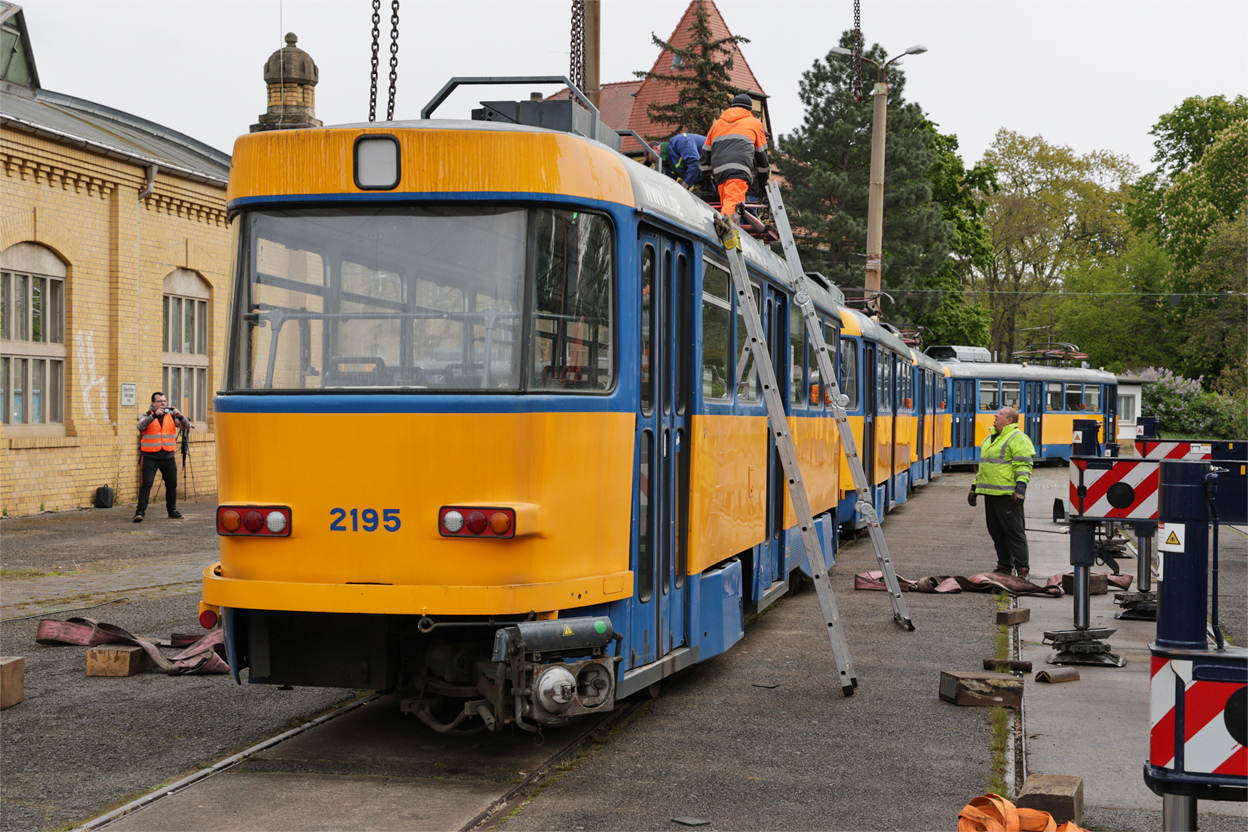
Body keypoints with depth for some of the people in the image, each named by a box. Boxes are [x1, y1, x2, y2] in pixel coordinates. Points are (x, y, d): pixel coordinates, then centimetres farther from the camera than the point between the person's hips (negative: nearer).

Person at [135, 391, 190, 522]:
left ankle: (172, 510, 24)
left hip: (168, 457, 4)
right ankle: (140, 512, -13)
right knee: (146, 484, -11)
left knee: (172, 484, 10)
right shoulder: (147, 416, 0)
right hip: (150, 457, -4)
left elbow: (187, 426, 0)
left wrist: (179, 416, -18)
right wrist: (154, 415, -31)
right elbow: (141, 426, -21)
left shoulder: (171, 416, 8)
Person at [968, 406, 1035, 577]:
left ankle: (1022, 568, -5)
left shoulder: (1017, 438, -8)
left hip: (1007, 494, -9)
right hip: (990, 493, 9)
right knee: (996, 531, 12)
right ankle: (1004, 566, 20)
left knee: (1014, 531, -7)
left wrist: (1020, 487, -25)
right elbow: (983, 466, 28)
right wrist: (975, 487, 27)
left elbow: (1023, 465, -16)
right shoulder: (990, 438, 21)